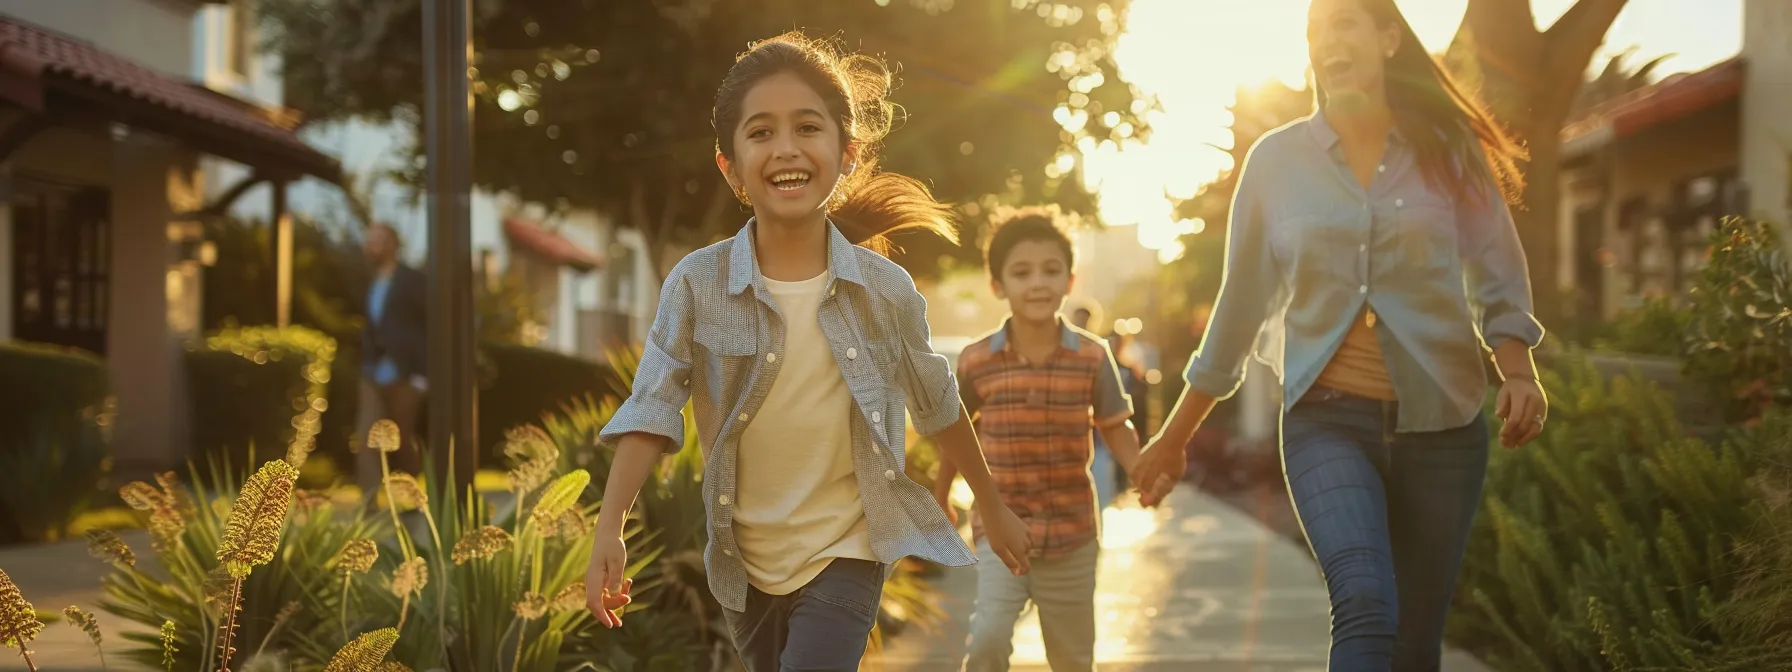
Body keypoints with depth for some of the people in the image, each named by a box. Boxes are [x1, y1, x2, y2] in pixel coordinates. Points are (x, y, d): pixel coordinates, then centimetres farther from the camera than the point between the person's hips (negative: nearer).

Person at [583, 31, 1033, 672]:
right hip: (744, 563, 2)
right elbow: (651, 411, -17)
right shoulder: (697, 284, -13)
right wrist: (609, 529, -29)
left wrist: (994, 509, 14)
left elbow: (940, 407, 3)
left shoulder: (886, 288, -11)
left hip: (844, 556, -2)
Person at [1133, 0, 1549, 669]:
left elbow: (1500, 285, 7)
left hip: (1440, 423, 1)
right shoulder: (1276, 159, 4)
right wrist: (1174, 438, 14)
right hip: (1327, 421, -1)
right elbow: (1240, 305, 10)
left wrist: (1519, 374, -14)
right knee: (1366, 608, -24)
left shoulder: (1449, 150, 4)